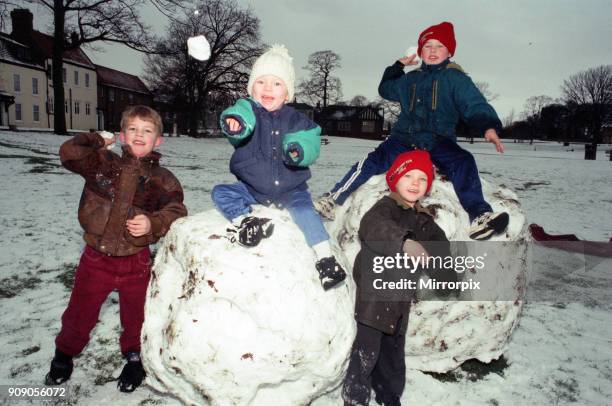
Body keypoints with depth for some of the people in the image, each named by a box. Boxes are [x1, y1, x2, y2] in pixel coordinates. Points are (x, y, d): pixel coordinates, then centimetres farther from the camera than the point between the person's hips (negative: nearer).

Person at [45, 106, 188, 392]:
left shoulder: (163, 180, -6)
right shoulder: (103, 163, 0)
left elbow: (176, 213, -14)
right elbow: (69, 152, -6)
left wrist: (153, 224, -30)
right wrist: (98, 141, 3)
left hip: (136, 262, -1)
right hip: (96, 258, 2)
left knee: (135, 316, 16)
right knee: (80, 313, 19)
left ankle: (134, 357, 42)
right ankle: (65, 353, 48)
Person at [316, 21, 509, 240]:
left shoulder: (456, 78, 5)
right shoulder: (411, 79, 20)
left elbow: (476, 106, -6)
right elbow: (386, 90, 37)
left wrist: (489, 127, -25)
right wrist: (398, 65, 26)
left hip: (439, 142, -2)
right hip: (404, 139, 3)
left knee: (463, 163, -30)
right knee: (373, 161, -18)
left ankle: (479, 216, -37)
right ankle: (333, 199, -16)